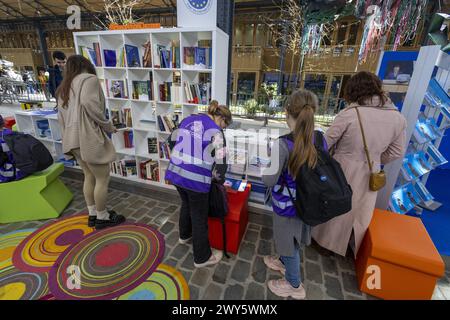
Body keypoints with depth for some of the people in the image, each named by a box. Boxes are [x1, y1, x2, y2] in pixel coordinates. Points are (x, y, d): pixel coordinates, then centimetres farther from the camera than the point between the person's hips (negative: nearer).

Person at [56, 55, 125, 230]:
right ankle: (102, 217, 15)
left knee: (89, 177, 17)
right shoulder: (89, 78, -5)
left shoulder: (63, 87, 20)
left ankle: (93, 214, 27)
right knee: (103, 179, 2)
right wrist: (108, 125, -12)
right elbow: (89, 104, -22)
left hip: (74, 138, 9)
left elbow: (62, 115, 17)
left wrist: (69, 136, 21)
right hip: (89, 137, -9)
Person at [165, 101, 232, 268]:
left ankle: (185, 235, 56)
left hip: (176, 172, 8)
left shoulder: (187, 119, 10)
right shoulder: (215, 132, -12)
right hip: (196, 179, -7)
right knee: (199, 217, 10)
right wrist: (218, 180, 7)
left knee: (186, 204, 32)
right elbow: (220, 164, -13)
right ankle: (202, 257, 30)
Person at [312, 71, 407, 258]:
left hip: (343, 170, -3)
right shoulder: (398, 117, -6)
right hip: (370, 175, 4)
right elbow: (397, 152, 3)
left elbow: (326, 142, -13)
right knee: (360, 211, 24)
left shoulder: (349, 114, -21)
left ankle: (326, 238, 41)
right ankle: (355, 246, 45)